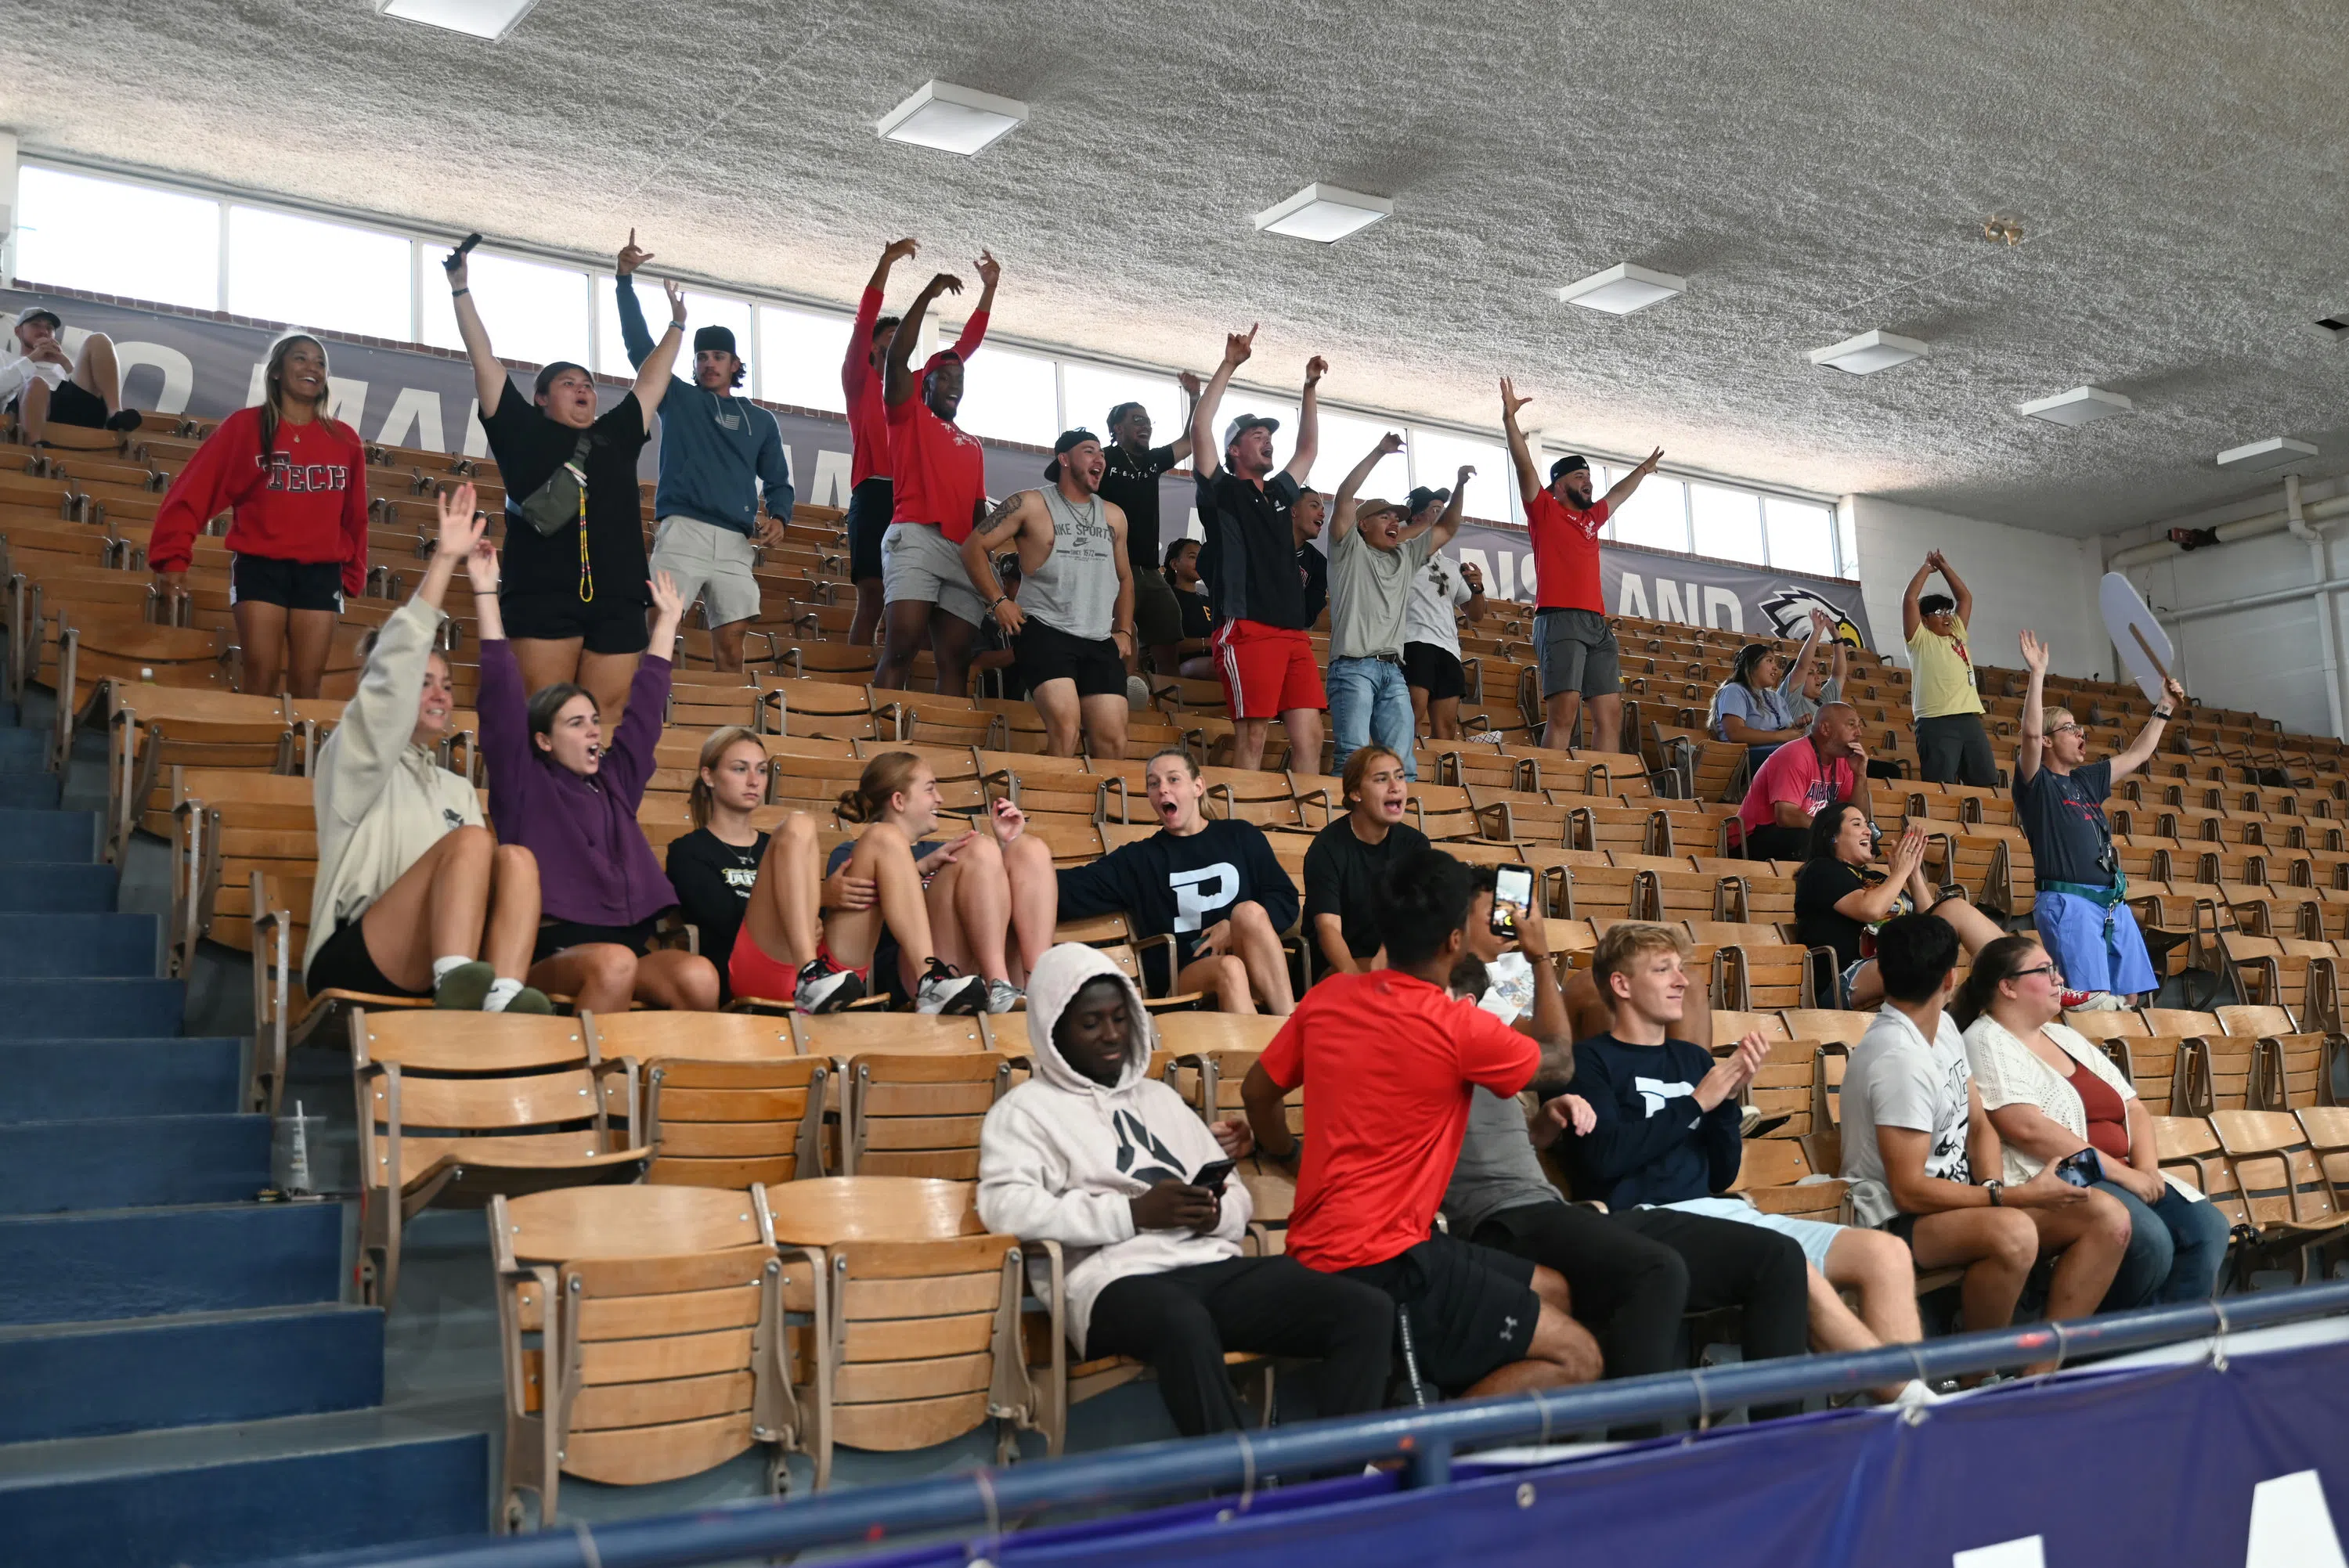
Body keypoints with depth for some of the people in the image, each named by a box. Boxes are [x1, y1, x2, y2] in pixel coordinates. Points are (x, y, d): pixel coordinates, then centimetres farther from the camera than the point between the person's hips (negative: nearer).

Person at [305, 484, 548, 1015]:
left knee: (517, 858, -21)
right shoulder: (354, 760, 13)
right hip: (353, 963, -4)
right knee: (472, 839, -26)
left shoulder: (457, 789, 30)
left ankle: (503, 1000, -46)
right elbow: (391, 674, -2)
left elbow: (477, 877, 19)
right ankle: (459, 991, -49)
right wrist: (444, 560, -7)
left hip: (428, 969, 5)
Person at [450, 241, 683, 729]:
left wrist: (676, 326, 40)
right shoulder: (524, 433, 13)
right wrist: (461, 290, 14)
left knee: (606, 720, -3)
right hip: (542, 595, -3)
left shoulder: (616, 437, 23)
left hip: (618, 599, 4)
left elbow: (650, 382, 33)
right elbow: (484, 360, 14)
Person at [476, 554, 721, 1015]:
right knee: (614, 964, -39)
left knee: (700, 977, -29)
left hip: (628, 942, 5)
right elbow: (503, 698, 4)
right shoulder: (524, 785, 11)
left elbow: (645, 708, 31)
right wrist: (485, 592, 3)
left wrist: (668, 619, 37)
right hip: (552, 950, -4)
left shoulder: (614, 781, 24)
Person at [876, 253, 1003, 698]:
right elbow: (897, 357, 1)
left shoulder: (973, 445, 29)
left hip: (965, 552, 6)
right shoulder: (908, 415, 15)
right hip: (916, 539, -5)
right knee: (901, 648, -17)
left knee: (955, 660, -4)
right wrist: (928, 294, 0)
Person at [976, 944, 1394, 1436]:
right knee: (1186, 1326, -43)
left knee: (1367, 1311, -16)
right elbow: (1004, 1206, -10)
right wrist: (1133, 1214, -14)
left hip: (1215, 1265, 7)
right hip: (1120, 1278, -6)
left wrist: (1216, 1215, 0)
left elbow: (1238, 1197, 26)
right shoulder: (1025, 1110, 9)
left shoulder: (1159, 1097, 28)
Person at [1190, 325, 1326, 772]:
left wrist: (1311, 387, 28)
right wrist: (1229, 365, -4)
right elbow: (1200, 429, -4)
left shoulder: (1279, 493, 25)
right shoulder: (1221, 491, 7)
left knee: (1309, 737, -2)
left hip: (1294, 632, 7)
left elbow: (1308, 448, 35)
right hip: (1247, 630, -7)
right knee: (1251, 737, -11)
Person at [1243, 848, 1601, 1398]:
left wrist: (1287, 1155, 36)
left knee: (1553, 1289, 17)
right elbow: (1559, 1062, 6)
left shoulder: (1326, 997, 2)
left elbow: (1257, 1093, 16)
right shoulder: (1460, 1028, -16)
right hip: (1381, 1266, -8)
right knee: (1577, 1359, -6)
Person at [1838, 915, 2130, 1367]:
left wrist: (1994, 1187, -9)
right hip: (1898, 1222, -10)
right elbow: (1910, 1192, -25)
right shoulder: (1900, 1059, -24)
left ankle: (2038, 1373, -7)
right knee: (2014, 1234, -38)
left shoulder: (1943, 1027, 7)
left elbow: (1979, 1125, 11)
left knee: (2109, 1219, -4)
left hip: (1959, 1199, 10)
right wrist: (2015, 1196, -23)